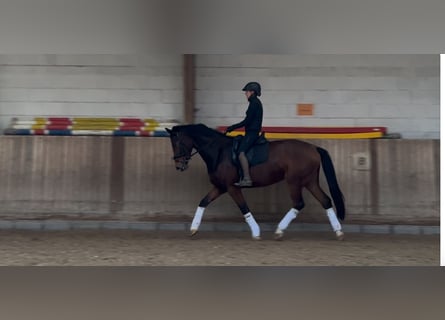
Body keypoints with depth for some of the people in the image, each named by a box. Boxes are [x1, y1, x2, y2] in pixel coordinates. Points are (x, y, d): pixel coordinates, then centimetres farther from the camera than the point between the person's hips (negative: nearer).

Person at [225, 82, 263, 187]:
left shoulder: (254, 103, -13)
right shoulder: (256, 102, 17)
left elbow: (247, 121, -18)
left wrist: (232, 128, -13)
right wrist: (232, 128, 21)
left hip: (252, 133, -11)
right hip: (252, 132, 11)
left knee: (241, 152, -23)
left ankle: (247, 179, -28)